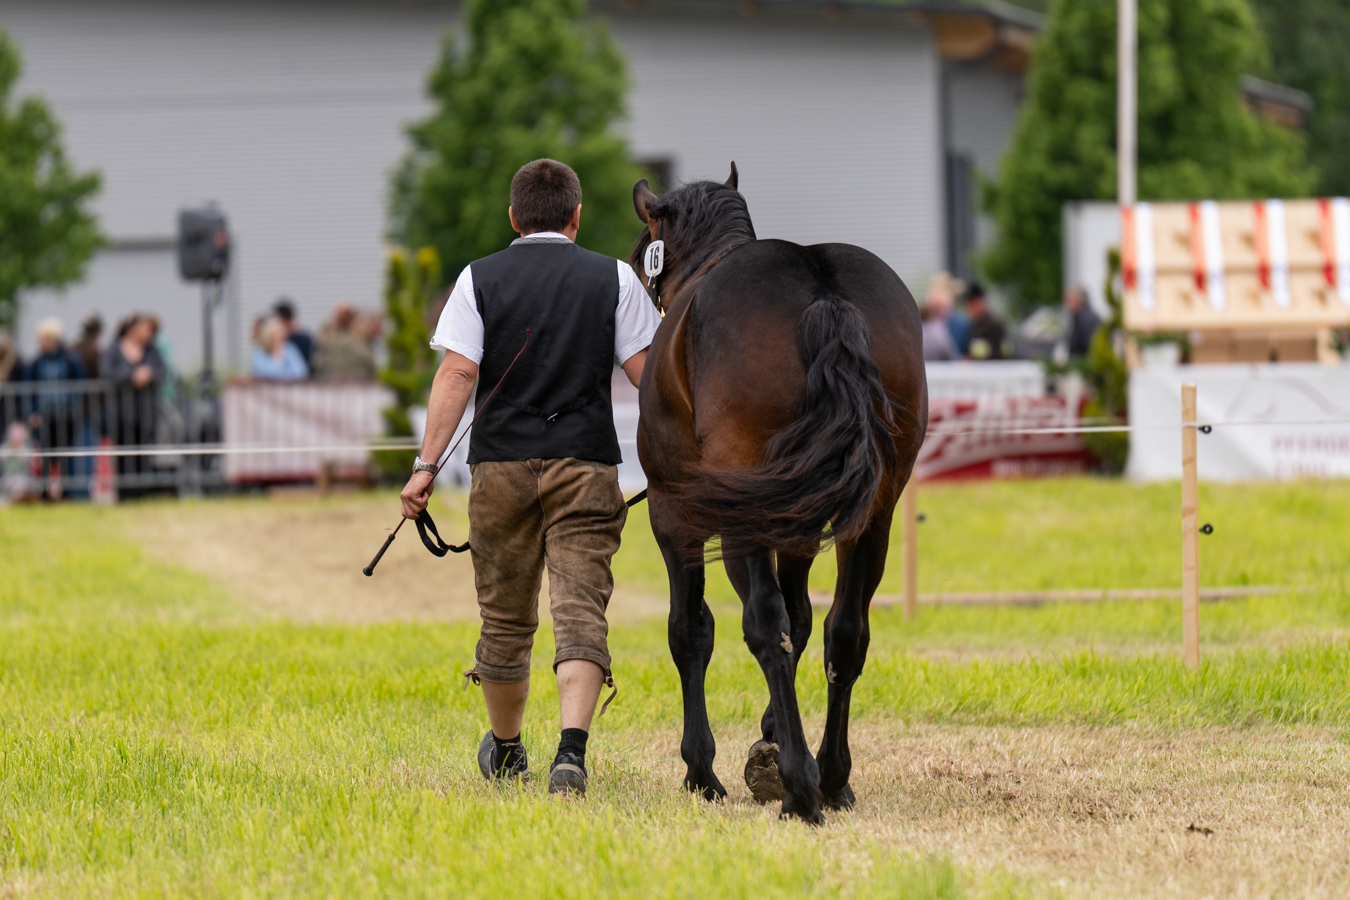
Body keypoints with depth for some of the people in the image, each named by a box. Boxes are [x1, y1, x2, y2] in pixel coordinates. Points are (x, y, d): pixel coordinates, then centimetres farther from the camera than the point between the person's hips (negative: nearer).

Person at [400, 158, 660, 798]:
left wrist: (426, 465, -8)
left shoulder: (479, 279, 3)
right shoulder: (614, 280, 3)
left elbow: (458, 373, -6)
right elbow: (647, 371, 2)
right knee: (580, 611, -7)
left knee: (505, 617, 15)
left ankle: (505, 751, 32)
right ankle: (571, 749, -27)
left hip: (501, 464, 1)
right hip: (586, 467, -1)